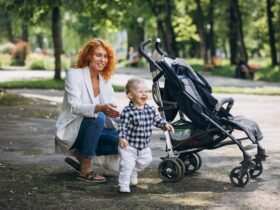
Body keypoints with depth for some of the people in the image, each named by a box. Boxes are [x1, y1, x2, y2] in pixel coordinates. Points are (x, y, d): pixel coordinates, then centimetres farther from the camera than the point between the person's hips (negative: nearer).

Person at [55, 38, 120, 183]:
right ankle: (85, 171, -24)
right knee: (98, 118, -34)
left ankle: (81, 155, 3)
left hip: (93, 130, 6)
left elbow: (112, 108, -1)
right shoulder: (74, 75, -12)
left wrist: (116, 113, -24)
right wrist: (100, 108, -44)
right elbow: (74, 107, -27)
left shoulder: (105, 80, 8)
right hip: (70, 132, -6)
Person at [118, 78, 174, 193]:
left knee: (145, 161, 21)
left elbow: (156, 119, 15)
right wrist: (122, 138, -32)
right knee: (127, 164, -10)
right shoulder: (127, 111, -20)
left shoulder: (150, 109, -1)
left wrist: (165, 124, 2)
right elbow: (122, 126, -20)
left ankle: (134, 173, 47)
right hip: (129, 145, -6)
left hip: (144, 146, 6)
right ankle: (124, 185, 1)